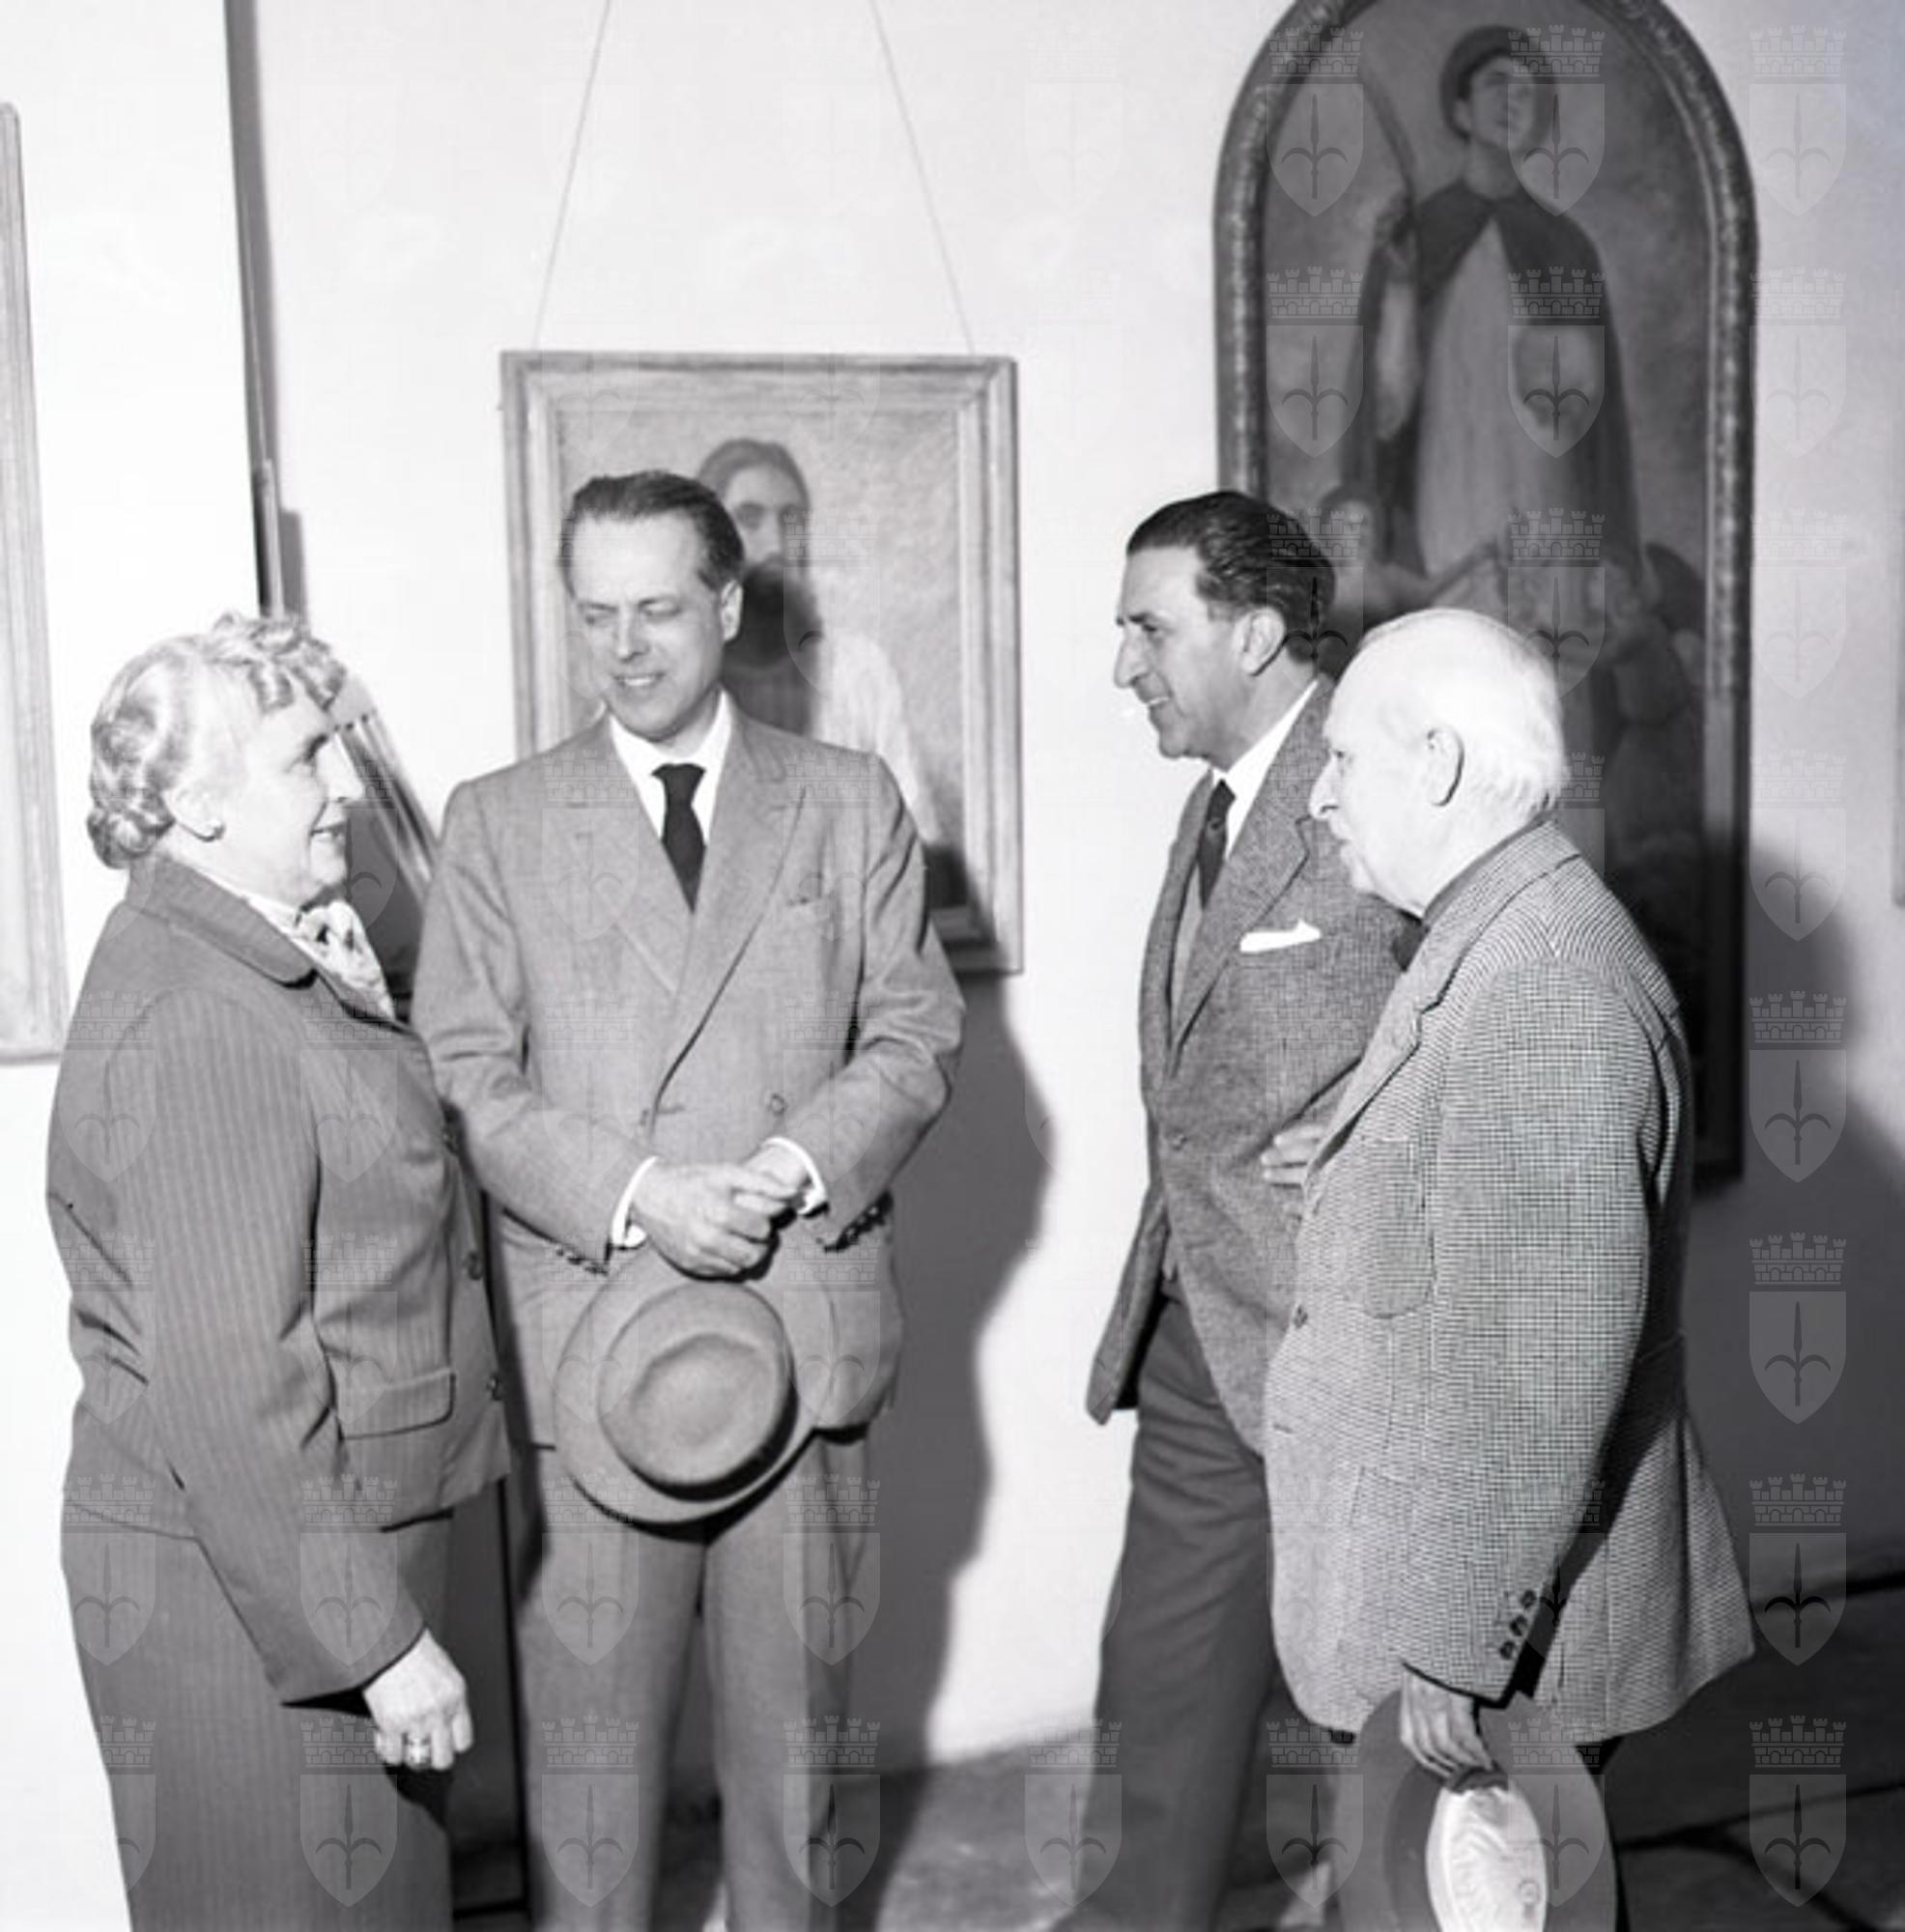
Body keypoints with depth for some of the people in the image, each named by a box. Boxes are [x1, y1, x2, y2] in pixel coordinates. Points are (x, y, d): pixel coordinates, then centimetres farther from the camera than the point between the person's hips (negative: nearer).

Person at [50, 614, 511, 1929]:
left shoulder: (259, 964, 9)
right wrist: (378, 1638, -24)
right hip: (250, 1591, -10)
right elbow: (229, 1387, -27)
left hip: (327, 1541, 10)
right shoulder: (195, 1025, -25)